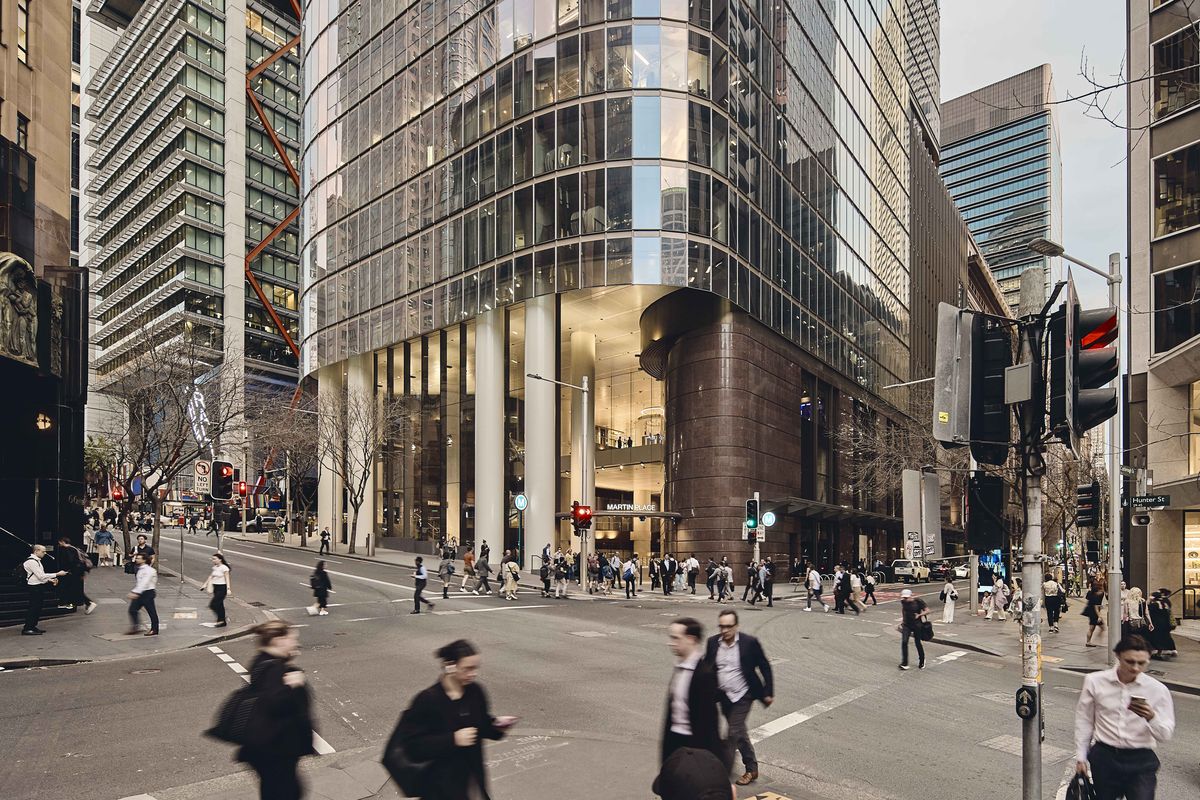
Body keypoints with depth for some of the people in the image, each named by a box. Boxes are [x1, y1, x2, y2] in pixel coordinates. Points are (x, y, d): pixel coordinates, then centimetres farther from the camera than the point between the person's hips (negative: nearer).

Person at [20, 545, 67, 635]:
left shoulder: (36, 561, 16)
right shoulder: (31, 562, -17)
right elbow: (41, 576, -20)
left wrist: (50, 580, 8)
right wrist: (57, 574, -17)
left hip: (39, 587, 10)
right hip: (34, 588, -10)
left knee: (38, 607, 13)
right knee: (33, 608, -7)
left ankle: (32, 626, 21)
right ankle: (27, 629, -3)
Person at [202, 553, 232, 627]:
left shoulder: (224, 568, -13)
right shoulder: (214, 567, 9)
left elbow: (227, 579, -17)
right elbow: (211, 577, 20)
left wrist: (228, 589, -24)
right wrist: (205, 584, 20)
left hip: (222, 588, -8)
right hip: (216, 588, 8)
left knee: (213, 604, -13)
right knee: (219, 605, 11)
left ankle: (221, 620, -5)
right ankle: (223, 622, 18)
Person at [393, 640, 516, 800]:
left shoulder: (475, 692, -6)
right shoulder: (427, 700, -22)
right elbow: (412, 745, -21)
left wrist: (497, 724, -11)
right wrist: (453, 739, -27)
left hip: (472, 774, 5)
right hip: (442, 783, -5)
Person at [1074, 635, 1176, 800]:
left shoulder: (1157, 689, -5)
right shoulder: (1094, 681, -3)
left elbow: (1165, 735, -4)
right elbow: (1084, 721, 6)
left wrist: (1151, 717, -24)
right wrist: (1081, 758, 8)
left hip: (1141, 761, -1)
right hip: (1103, 757, 1)